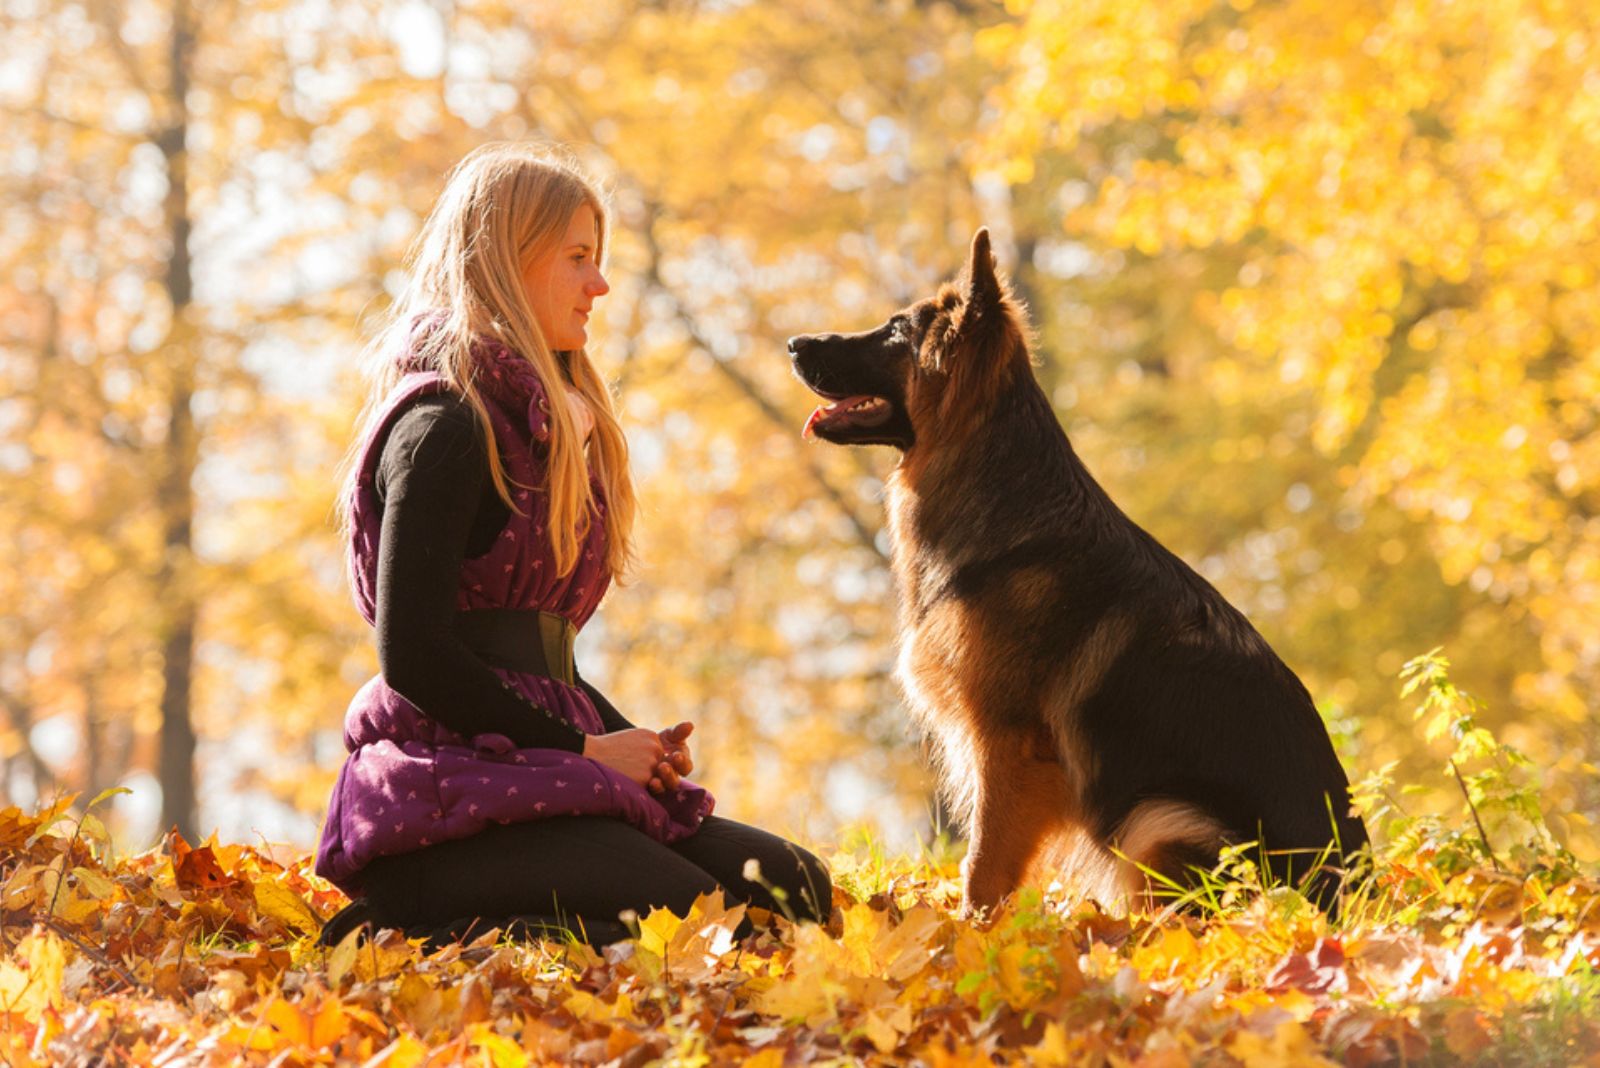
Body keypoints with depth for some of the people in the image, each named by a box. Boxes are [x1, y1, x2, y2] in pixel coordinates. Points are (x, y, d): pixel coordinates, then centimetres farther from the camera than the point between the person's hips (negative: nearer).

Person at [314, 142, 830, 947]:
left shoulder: (545, 422, 23)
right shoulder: (444, 426, -7)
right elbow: (413, 654, -15)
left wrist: (636, 743, 6)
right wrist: (585, 749, -12)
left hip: (536, 768, 9)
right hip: (452, 790, -9)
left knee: (790, 886, -7)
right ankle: (420, 936, -13)